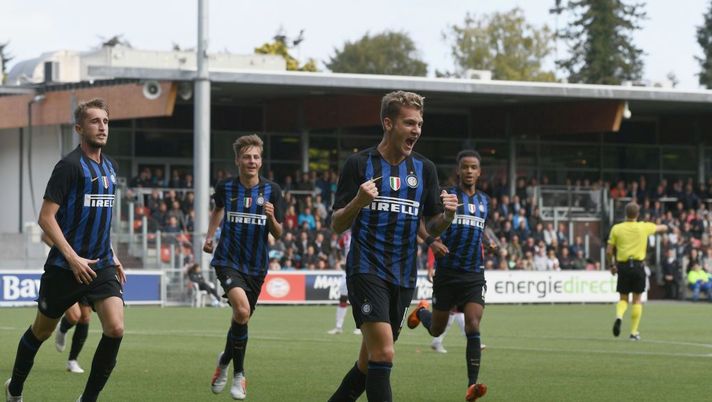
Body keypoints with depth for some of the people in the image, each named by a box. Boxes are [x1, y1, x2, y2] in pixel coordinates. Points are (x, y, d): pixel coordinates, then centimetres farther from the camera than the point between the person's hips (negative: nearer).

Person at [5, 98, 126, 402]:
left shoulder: (110, 167, 10)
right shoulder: (70, 166, -13)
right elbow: (46, 217, -16)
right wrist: (73, 258, -21)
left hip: (101, 266, 5)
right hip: (64, 267, -5)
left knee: (115, 329, -15)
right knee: (41, 331, 11)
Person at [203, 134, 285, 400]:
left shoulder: (272, 190, -2)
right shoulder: (226, 188, -1)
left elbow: (278, 234, -1)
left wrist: (271, 217, -20)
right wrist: (210, 236, 13)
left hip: (256, 266, 2)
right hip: (228, 260, -2)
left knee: (242, 318, 12)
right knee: (242, 310, -25)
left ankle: (225, 361, 42)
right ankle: (238, 373, -7)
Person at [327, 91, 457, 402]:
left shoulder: (424, 168, 10)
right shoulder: (359, 163, -3)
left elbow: (432, 227, 13)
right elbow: (337, 225, -2)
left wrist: (447, 216, -10)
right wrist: (358, 201, -22)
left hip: (403, 277, 5)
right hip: (366, 269, -5)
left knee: (369, 363, 11)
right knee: (383, 353, -19)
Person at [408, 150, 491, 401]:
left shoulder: (484, 201, 11)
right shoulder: (446, 196, -5)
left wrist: (489, 240, 8)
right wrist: (431, 240, -20)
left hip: (474, 274, 2)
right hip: (447, 273, -2)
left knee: (473, 326, -16)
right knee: (436, 330, 10)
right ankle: (421, 312, 47)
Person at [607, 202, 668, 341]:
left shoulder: (616, 228, 0)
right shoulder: (644, 227, -1)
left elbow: (609, 251, 0)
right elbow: (663, 228, 17)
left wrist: (611, 265, 15)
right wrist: (663, 227, 40)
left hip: (623, 266, 1)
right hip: (638, 265, -1)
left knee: (623, 298, 12)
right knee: (637, 299, 8)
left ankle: (619, 316, -19)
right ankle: (634, 332, 8)